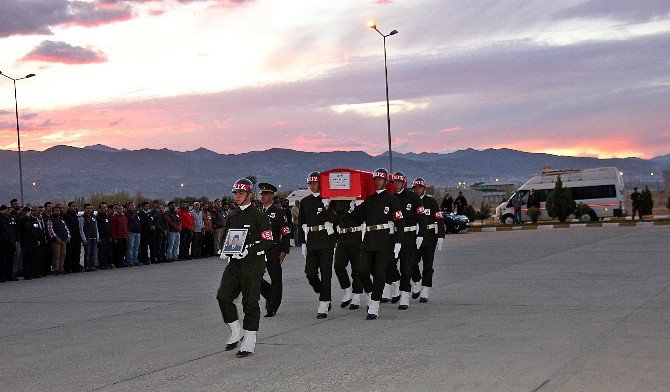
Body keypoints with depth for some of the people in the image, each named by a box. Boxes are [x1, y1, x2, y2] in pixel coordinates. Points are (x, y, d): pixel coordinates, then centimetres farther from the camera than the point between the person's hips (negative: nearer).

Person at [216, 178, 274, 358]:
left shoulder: (259, 216, -6)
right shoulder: (231, 217, 14)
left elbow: (268, 241, -10)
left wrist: (248, 251, -21)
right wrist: (225, 251, 3)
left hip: (253, 264, -6)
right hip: (234, 263, 6)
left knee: (250, 302, -2)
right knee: (223, 296, -6)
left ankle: (249, 341, 6)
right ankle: (236, 331, 13)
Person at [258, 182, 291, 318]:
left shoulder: (278, 211, -5)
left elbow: (286, 232, -8)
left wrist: (284, 251, -14)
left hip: (274, 250, -6)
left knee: (275, 279, 2)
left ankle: (272, 307, 10)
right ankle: (270, 296, 21)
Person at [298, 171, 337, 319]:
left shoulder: (328, 199, 0)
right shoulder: (305, 201, 13)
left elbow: (334, 219, -11)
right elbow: (301, 223, 15)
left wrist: (326, 206, -22)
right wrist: (302, 242, 10)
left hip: (326, 240, -4)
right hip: (311, 240, 4)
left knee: (325, 272, -4)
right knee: (310, 272, 0)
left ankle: (324, 305, 0)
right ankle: (324, 297, 21)